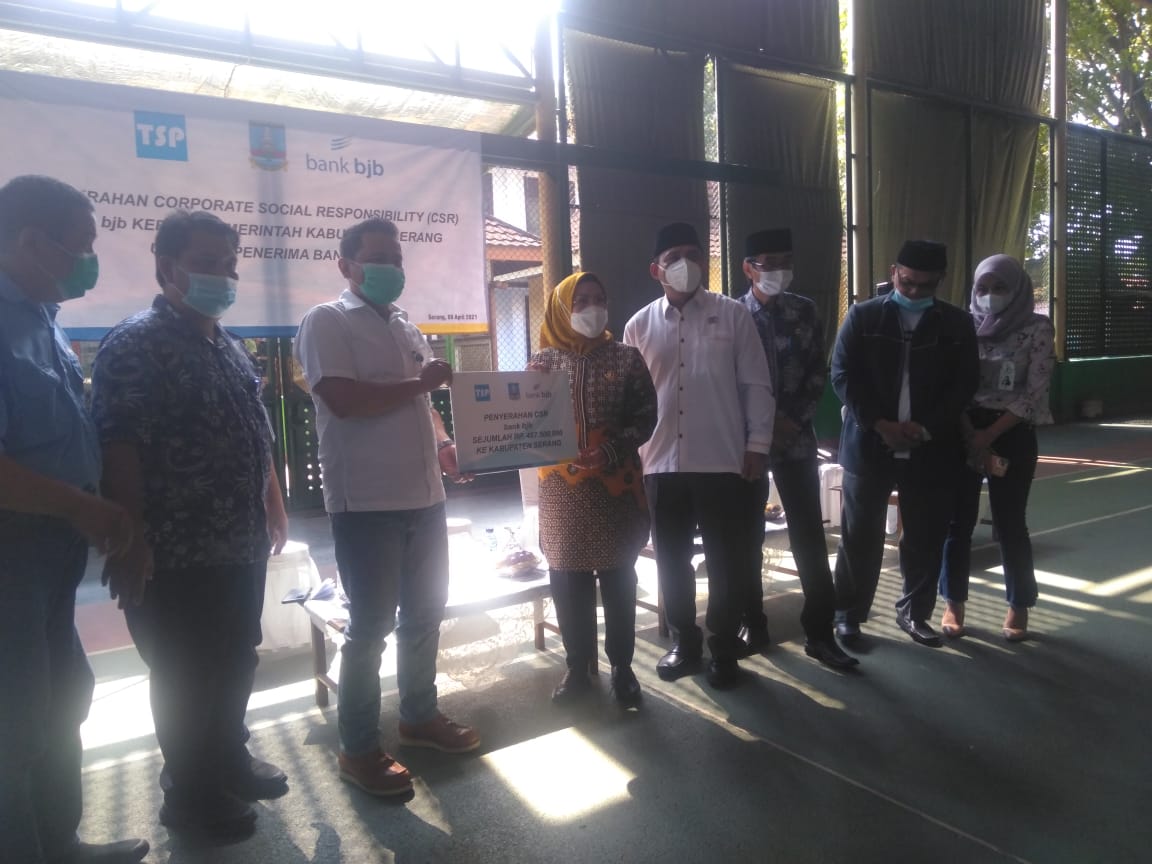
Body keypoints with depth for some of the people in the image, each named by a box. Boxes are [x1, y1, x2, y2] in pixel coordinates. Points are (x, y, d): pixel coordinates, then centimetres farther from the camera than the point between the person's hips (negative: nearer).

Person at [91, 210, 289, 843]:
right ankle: (191, 795, 27)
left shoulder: (230, 346, 13)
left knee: (235, 665, 20)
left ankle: (230, 761, 40)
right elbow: (118, 448, -20)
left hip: (241, 546, 8)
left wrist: (273, 509, 18)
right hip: (180, 555, -8)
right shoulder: (135, 345, -14)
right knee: (187, 678, 8)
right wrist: (131, 542, -24)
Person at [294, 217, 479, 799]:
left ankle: (420, 716, 35)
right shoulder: (327, 322, -7)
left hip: (423, 494, 8)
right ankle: (358, 749, 18)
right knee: (370, 625, 2)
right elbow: (342, 399, -21)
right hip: (365, 503, -7)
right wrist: (419, 383, -15)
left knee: (424, 611, 16)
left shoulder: (406, 328, 16)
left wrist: (443, 443, 5)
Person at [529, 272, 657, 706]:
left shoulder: (626, 357, 3)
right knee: (568, 582, 8)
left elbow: (645, 416, 0)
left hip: (616, 484, 0)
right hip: (562, 487, 1)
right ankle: (577, 666, 24)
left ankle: (622, 666, 23)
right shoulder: (543, 361, 3)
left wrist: (611, 448, -14)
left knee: (618, 579, 8)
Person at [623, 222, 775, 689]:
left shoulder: (733, 315, 2)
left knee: (726, 561, 7)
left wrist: (757, 445, -5)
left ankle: (724, 649, 25)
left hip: (723, 461, -2)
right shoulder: (639, 326, 7)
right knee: (672, 560, 12)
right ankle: (684, 642, 30)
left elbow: (756, 384, 0)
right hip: (661, 462, 2)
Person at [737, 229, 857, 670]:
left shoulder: (804, 310, 6)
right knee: (749, 535, 6)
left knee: (809, 535, 2)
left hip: (797, 436, 2)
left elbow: (818, 372, 6)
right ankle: (753, 623, 21)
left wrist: (795, 420, -7)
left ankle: (819, 631, 11)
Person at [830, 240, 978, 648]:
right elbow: (842, 375, -4)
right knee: (860, 537, 4)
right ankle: (848, 615, 17)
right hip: (869, 444, -2)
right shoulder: (863, 316, 2)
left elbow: (964, 384, 4)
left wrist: (926, 427, -10)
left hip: (931, 448, 2)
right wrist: (879, 424, -13)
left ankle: (914, 613, 27)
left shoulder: (957, 324, 7)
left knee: (926, 538, 9)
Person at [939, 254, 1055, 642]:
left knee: (1009, 523, 3)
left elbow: (1035, 393, -7)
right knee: (957, 520, 3)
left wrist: (989, 435, -11)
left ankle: (1019, 606, 22)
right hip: (963, 431, 2)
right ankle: (954, 603, 16)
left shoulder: (1038, 329, -2)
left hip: (1011, 434, -2)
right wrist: (968, 432, -9)